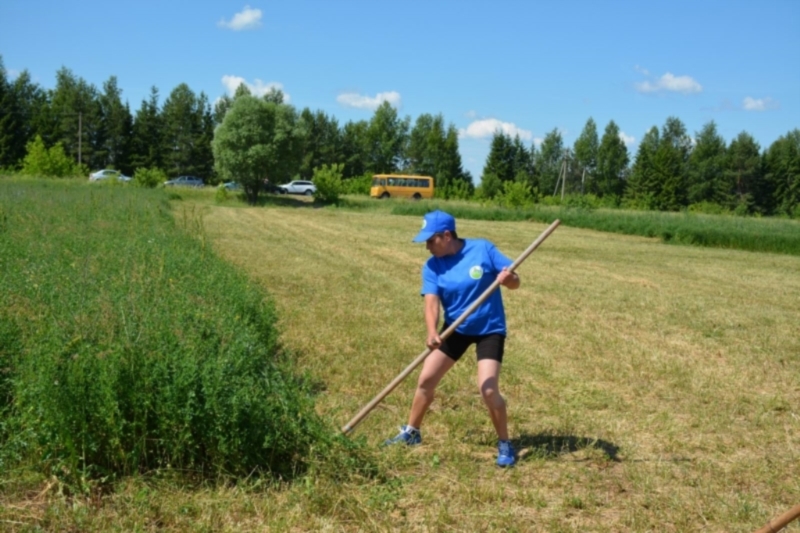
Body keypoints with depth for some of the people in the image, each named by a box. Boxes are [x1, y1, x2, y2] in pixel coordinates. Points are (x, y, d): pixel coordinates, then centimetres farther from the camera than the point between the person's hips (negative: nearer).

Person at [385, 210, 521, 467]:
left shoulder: (483, 249, -15)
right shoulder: (432, 266, -8)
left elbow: (515, 281, -10)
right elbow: (431, 302, -20)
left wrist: (508, 278, -35)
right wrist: (432, 331, -39)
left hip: (489, 329, -4)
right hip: (455, 328, 4)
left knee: (488, 390, -16)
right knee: (426, 379, 5)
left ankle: (504, 444, 5)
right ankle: (411, 432, 27)